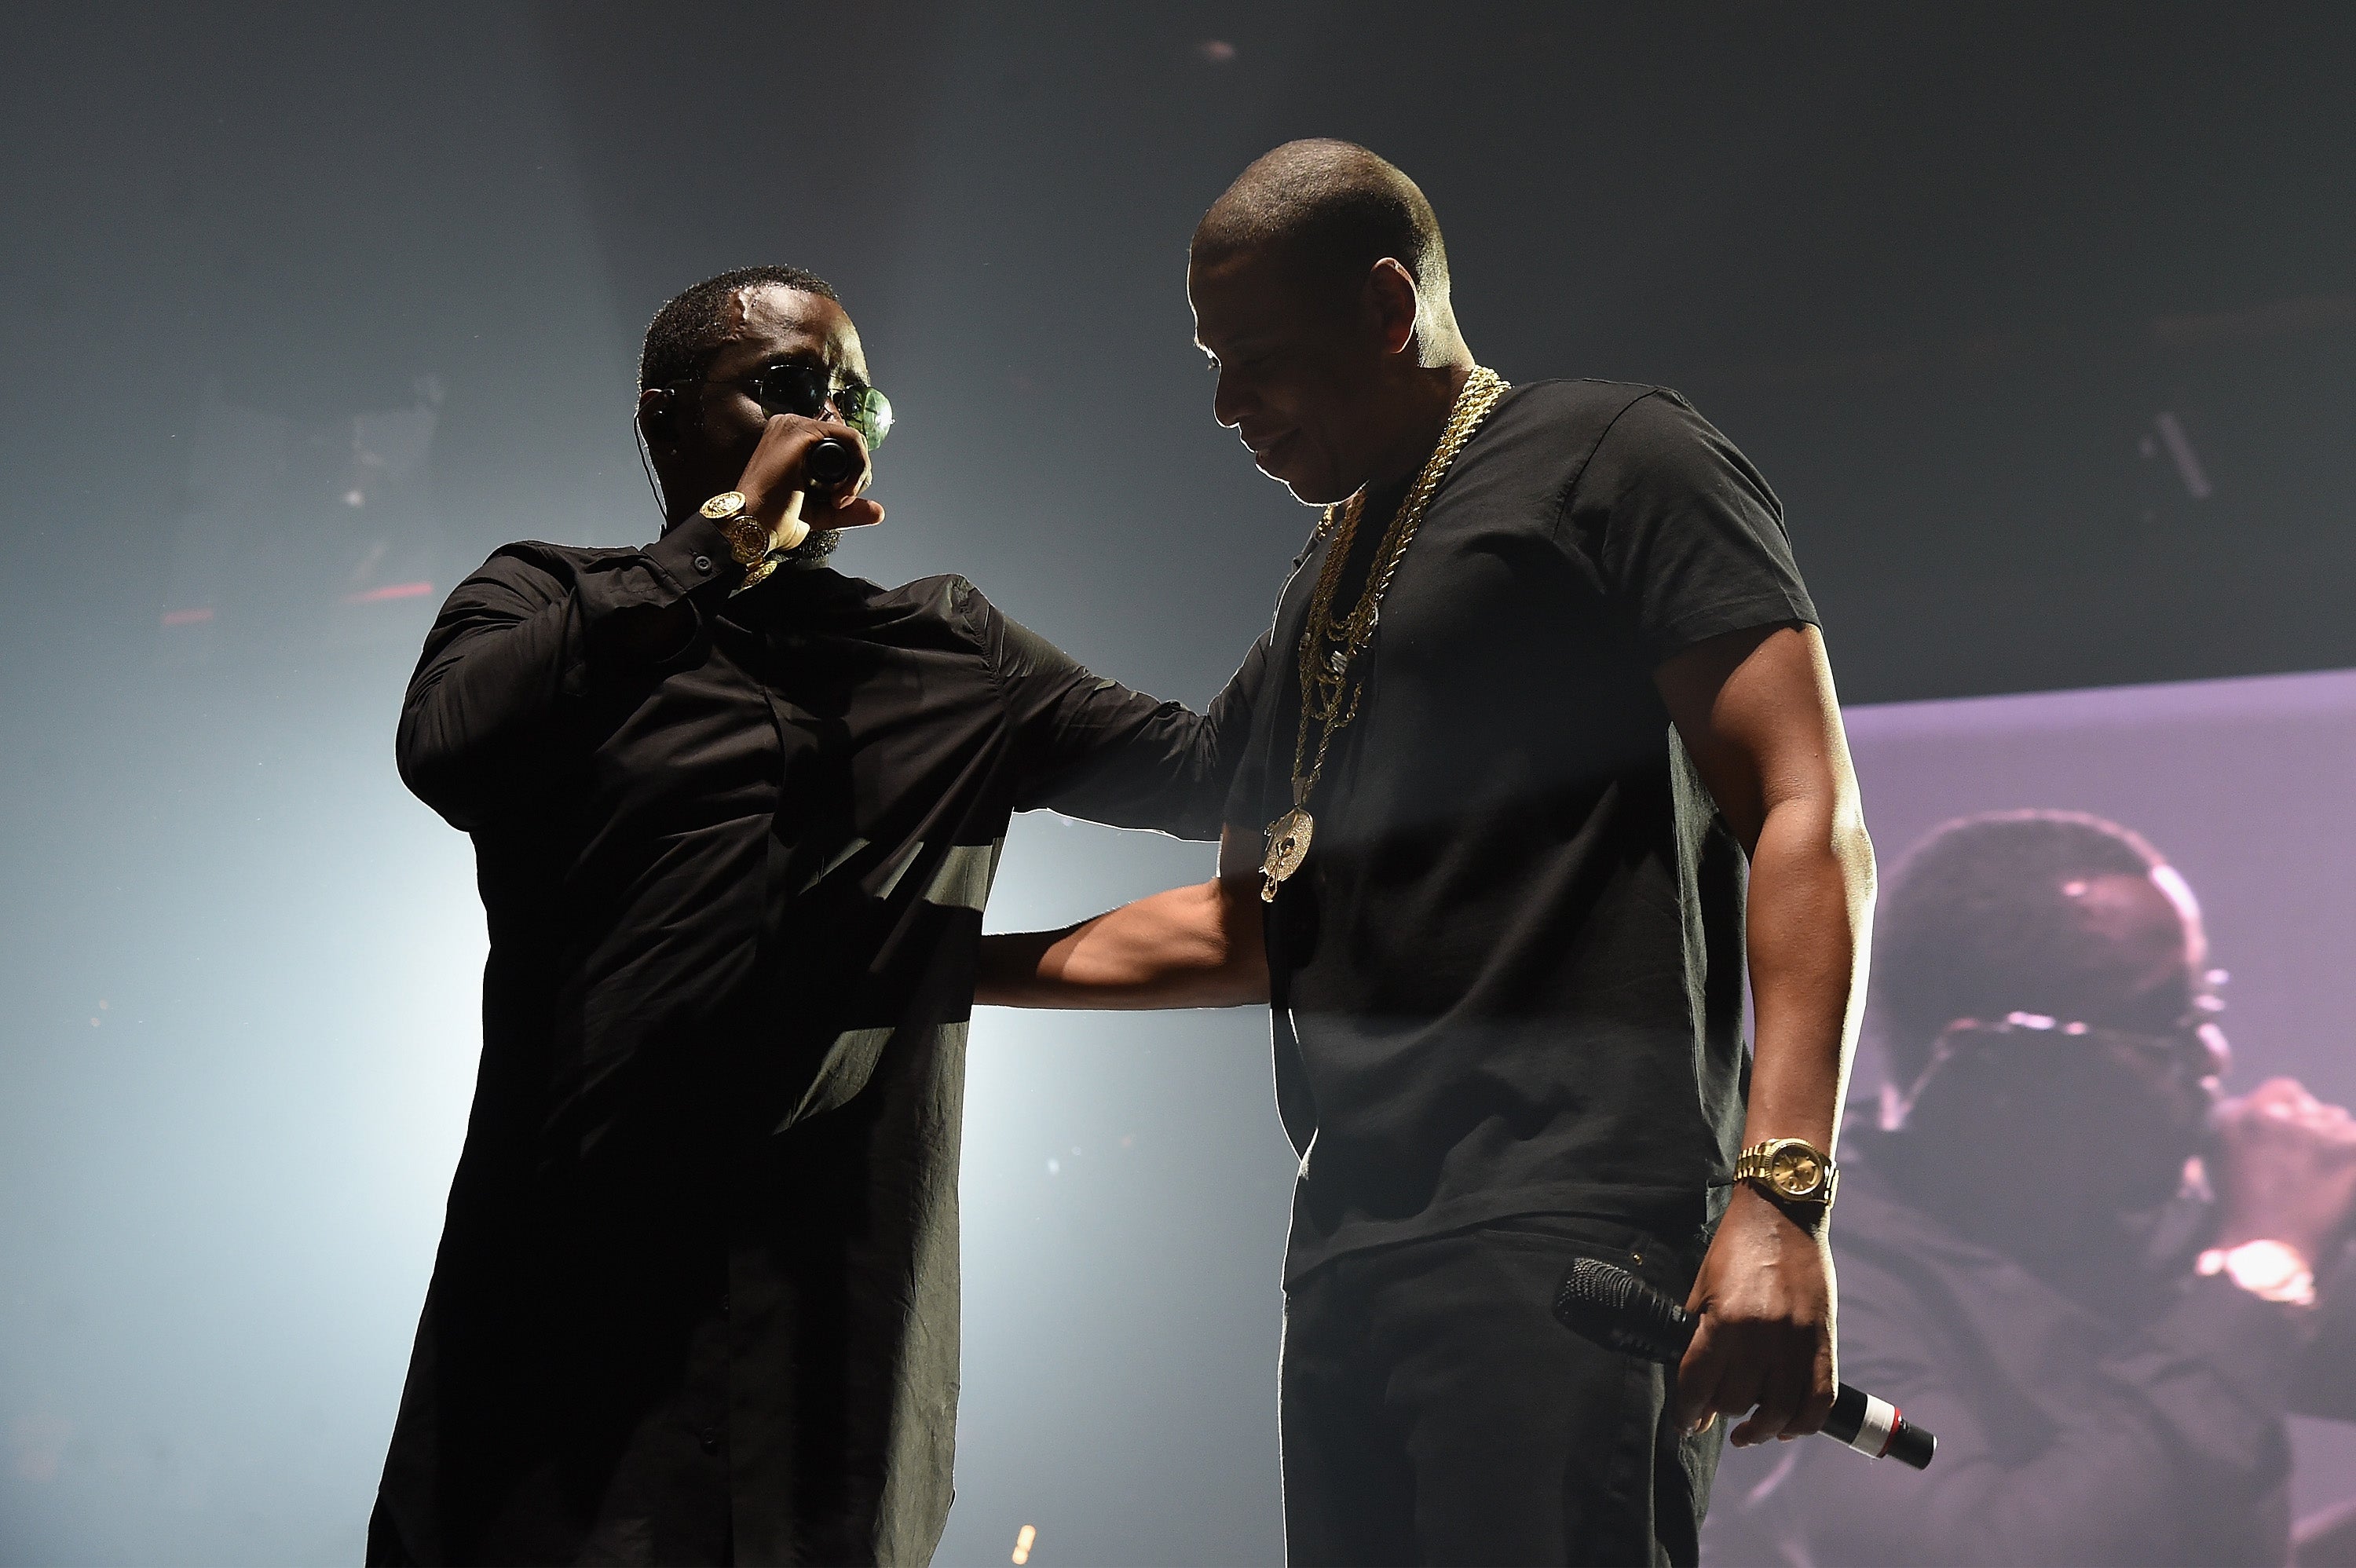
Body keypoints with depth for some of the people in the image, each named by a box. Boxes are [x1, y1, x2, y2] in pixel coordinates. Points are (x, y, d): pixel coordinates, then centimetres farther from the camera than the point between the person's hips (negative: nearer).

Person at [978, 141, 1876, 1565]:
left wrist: (1783, 1195, -19)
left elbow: (1809, 819, -8)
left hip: (1559, 1231, -8)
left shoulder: (1617, 460, 2)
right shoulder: (1316, 605, 27)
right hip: (1346, 1254, 8)